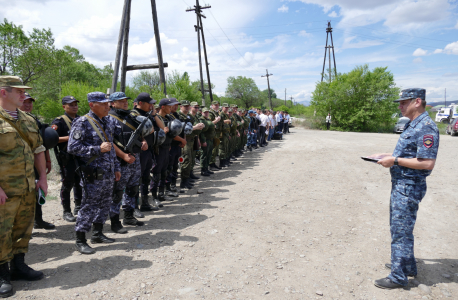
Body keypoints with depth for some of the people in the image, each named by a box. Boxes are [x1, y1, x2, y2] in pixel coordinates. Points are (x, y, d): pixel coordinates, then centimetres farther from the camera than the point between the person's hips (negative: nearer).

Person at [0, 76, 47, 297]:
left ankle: (18, 266, 31)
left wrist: (43, 178, 9)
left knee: (24, 229, 15)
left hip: (28, 188, 6)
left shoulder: (28, 120, 12)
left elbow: (39, 150, 16)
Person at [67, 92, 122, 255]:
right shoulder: (82, 123, -10)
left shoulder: (108, 122, 12)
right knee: (89, 206, -1)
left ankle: (97, 234, 30)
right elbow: (72, 147, -16)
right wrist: (98, 149, -20)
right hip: (93, 173, -7)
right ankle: (80, 240, 12)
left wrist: (116, 168, 16)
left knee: (105, 204, 15)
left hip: (108, 173, 7)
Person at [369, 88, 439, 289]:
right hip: (400, 183, 11)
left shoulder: (426, 127, -20)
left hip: (409, 187, -11)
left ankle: (398, 277, 11)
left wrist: (395, 161, -21)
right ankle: (407, 266, 37)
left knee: (401, 231, -2)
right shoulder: (412, 125, 13)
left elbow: (427, 162, -26)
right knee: (399, 228, 21)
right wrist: (387, 156, 10)